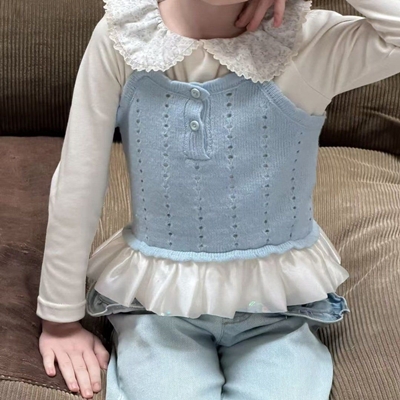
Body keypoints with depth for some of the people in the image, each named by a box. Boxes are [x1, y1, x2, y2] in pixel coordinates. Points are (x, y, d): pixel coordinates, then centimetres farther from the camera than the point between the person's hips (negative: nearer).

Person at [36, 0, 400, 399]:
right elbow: (76, 184, -5)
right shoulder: (122, 38, -11)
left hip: (274, 306, 0)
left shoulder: (309, 42, -13)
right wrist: (60, 318, 2)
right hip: (159, 303, 0)